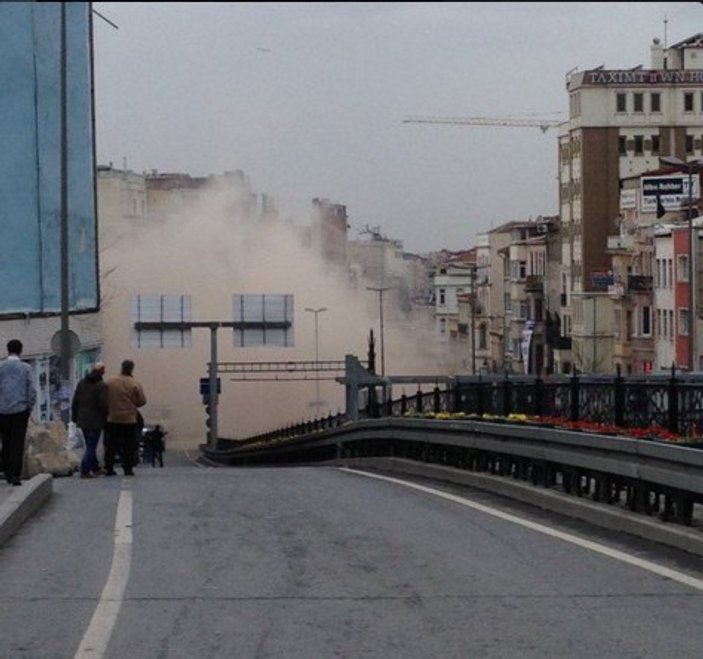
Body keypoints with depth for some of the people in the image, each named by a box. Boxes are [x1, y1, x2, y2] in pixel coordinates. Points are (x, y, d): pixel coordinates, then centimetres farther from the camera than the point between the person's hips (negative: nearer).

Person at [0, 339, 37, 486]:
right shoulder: (26, 368, -2)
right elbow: (32, 391, -4)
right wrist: (29, 408, 6)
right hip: (20, 410, -1)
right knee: (18, 444, 0)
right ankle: (16, 475, -7)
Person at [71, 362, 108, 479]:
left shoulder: (81, 383, 8)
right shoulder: (101, 386, -14)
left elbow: (75, 402, 10)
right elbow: (103, 405, -18)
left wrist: (74, 417, 17)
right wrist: (105, 417, -2)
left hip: (82, 420, 7)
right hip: (95, 421, -7)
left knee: (90, 445, 18)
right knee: (91, 446, -3)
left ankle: (95, 468, 27)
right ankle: (85, 470, -7)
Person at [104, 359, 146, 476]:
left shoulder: (110, 381, -4)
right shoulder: (135, 384, -10)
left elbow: (105, 399, 3)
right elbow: (142, 401, -5)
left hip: (112, 419, 2)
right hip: (129, 419, -2)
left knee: (111, 445, 8)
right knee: (129, 446, 5)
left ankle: (109, 468, 8)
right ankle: (128, 469, 4)